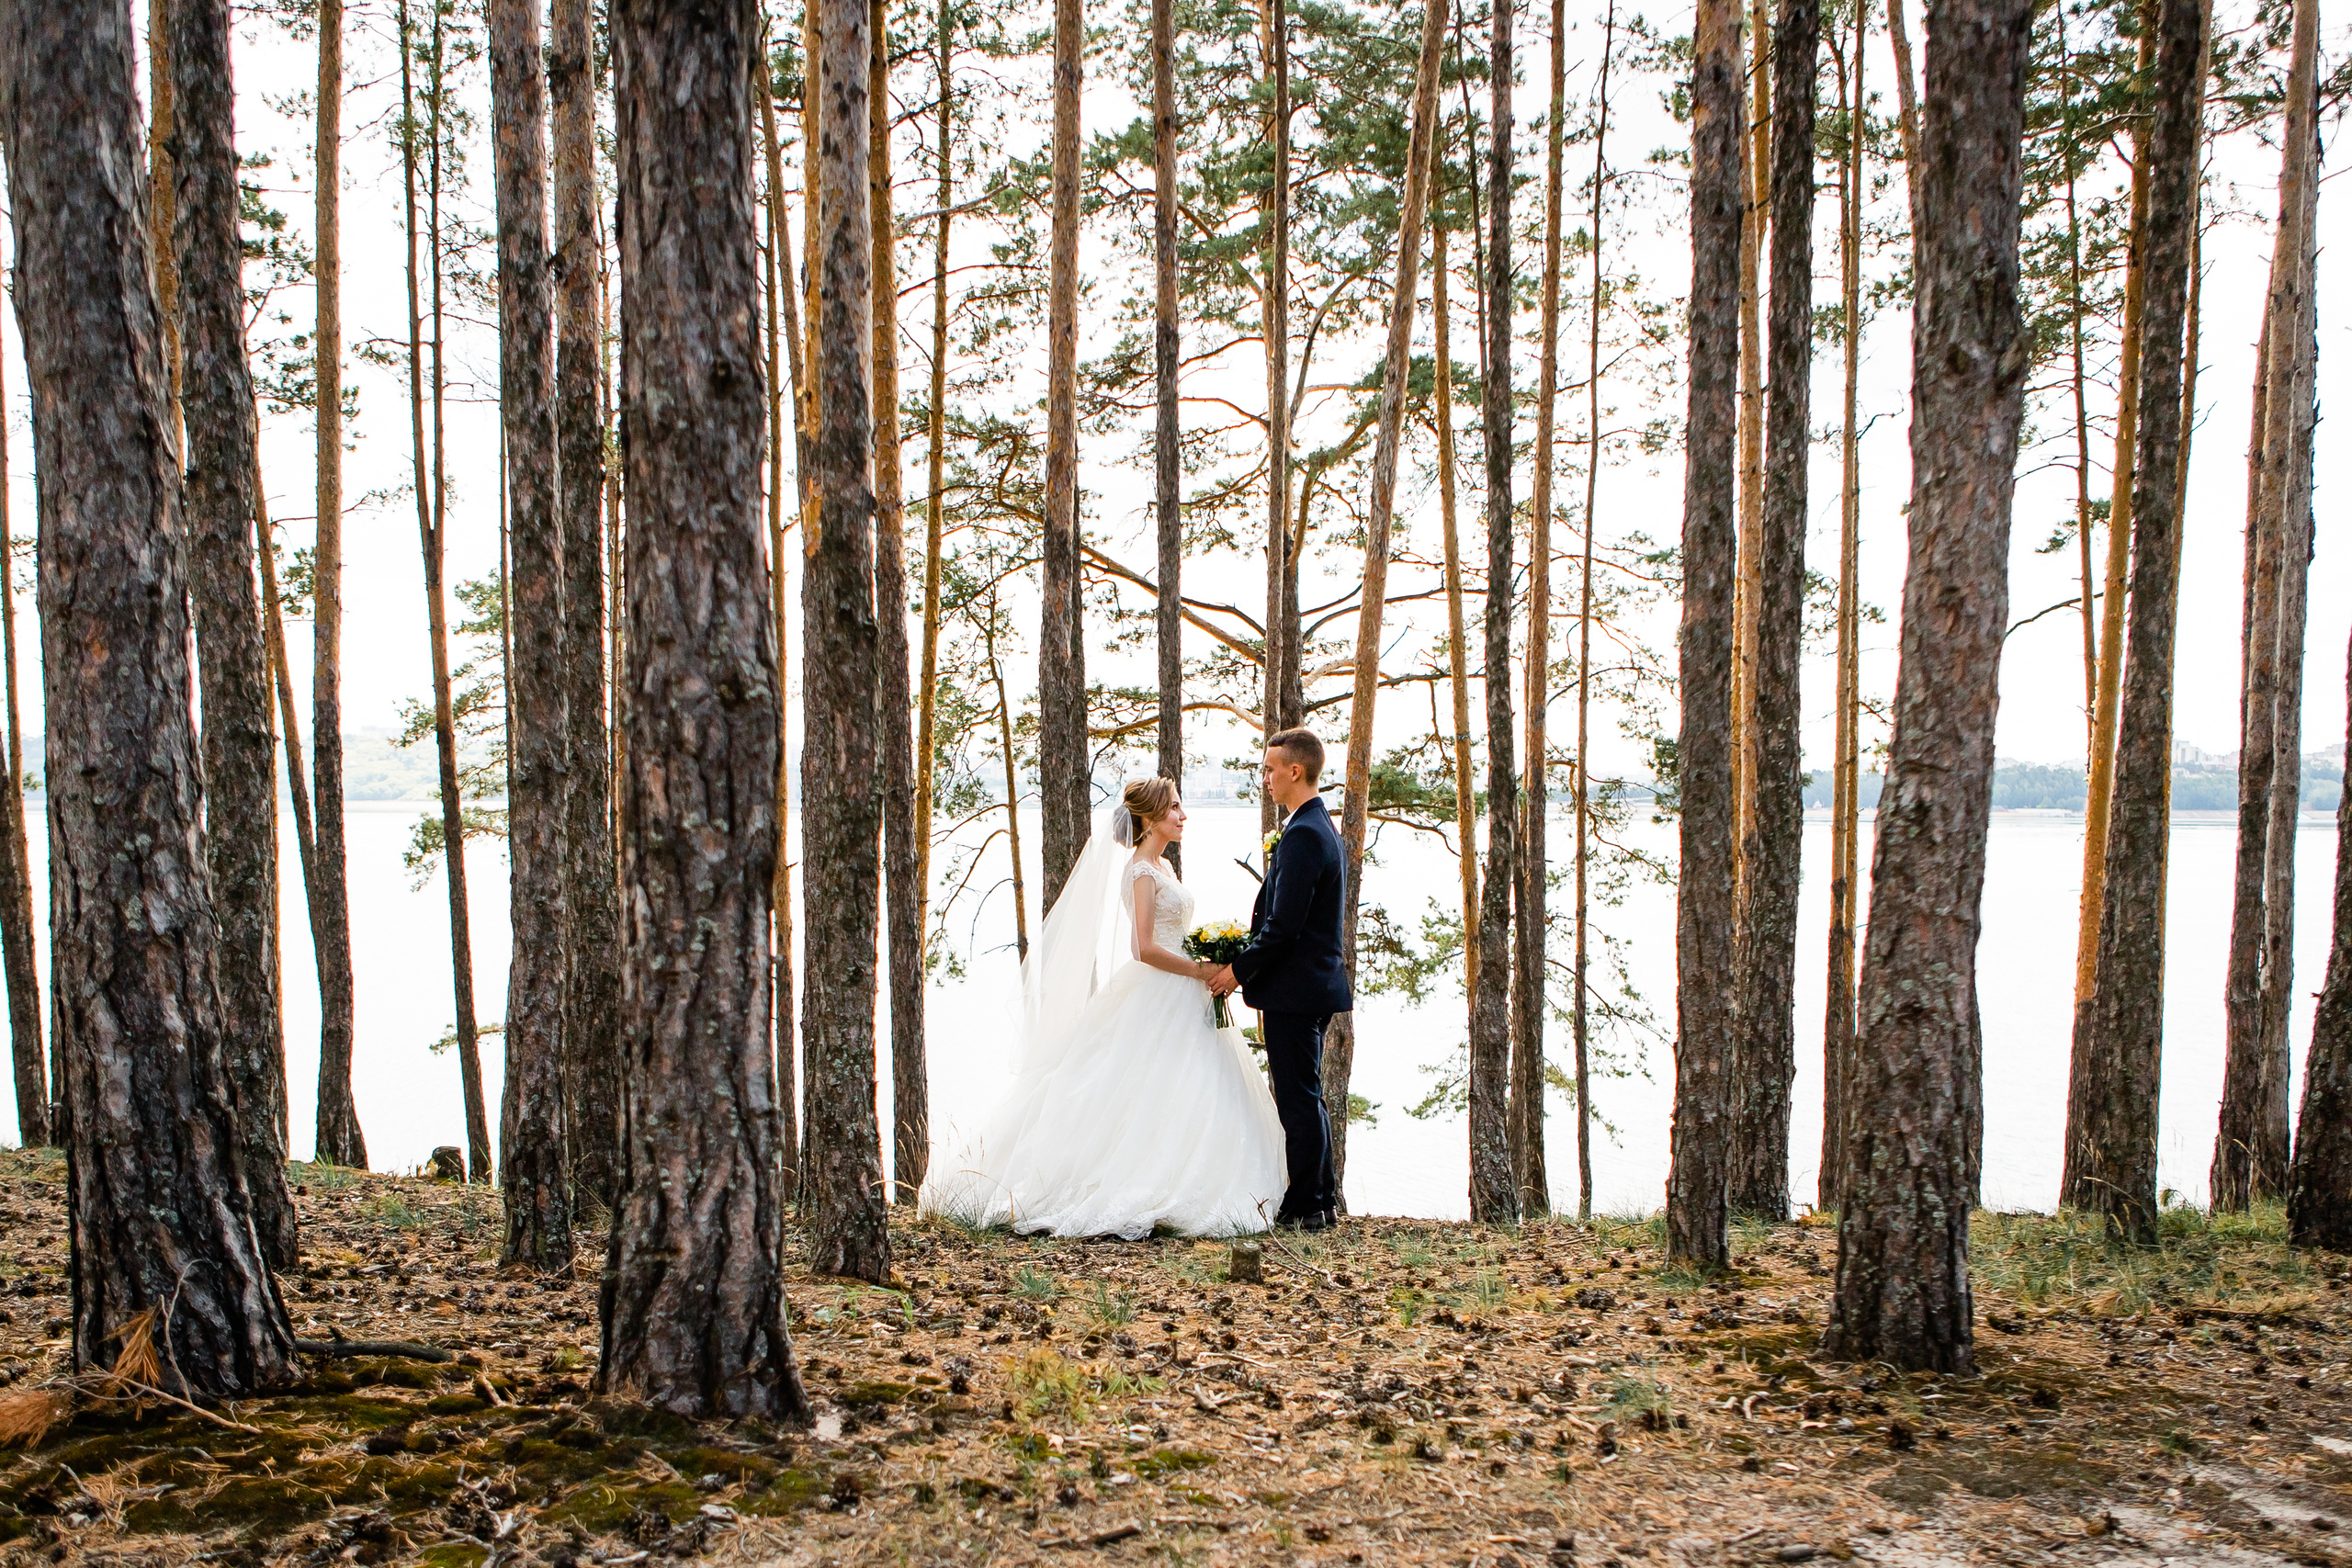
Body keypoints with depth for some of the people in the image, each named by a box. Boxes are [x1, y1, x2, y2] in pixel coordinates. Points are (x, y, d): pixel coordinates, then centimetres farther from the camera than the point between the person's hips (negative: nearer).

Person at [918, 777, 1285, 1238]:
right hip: (1155, 999, -10)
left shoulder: (1162, 867, 15)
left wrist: (1206, 967, 9)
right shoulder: (1142, 871, -14)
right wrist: (1200, 971, -17)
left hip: (1177, 998, 10)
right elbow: (1144, 948, -22)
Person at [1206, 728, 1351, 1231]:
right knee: (1306, 1098, 17)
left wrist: (1239, 969, -12)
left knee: (1298, 1100, -2)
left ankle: (1305, 1207, 5)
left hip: (1295, 988, -11)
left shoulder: (1302, 834, -19)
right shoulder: (1321, 827, 14)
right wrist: (1254, 969, 17)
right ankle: (1322, 1200, 25)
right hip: (1314, 985, 11)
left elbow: (1283, 925, -23)